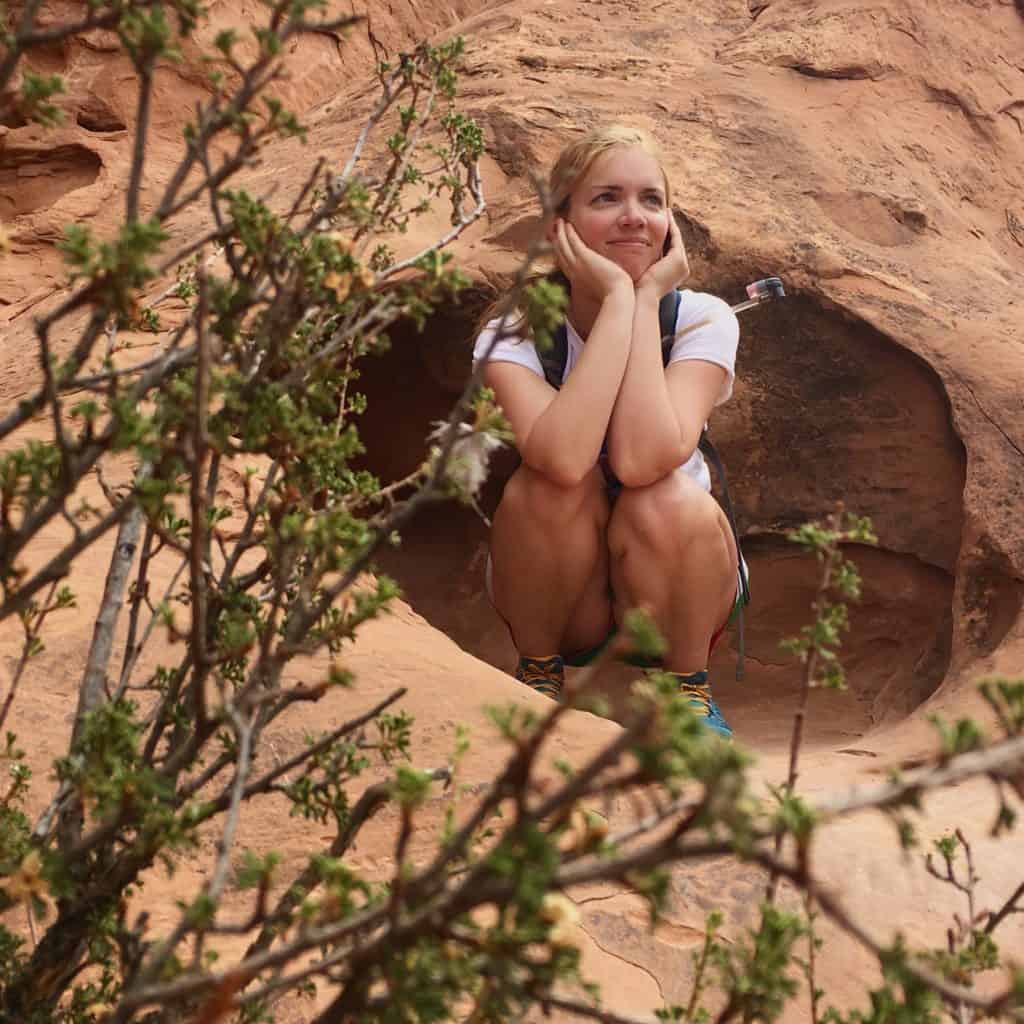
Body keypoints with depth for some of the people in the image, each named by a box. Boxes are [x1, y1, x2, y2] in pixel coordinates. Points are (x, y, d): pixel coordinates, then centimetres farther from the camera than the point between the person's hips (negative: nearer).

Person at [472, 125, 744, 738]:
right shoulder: (515, 335, -16)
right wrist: (618, 296, -33)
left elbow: (642, 458, -35)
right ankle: (538, 676, -6)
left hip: (672, 588, 0)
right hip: (557, 590, 0)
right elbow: (565, 457, -39)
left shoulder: (702, 320, -15)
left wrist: (646, 299, -28)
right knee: (552, 483, -31)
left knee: (669, 502, -33)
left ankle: (689, 687, -5)